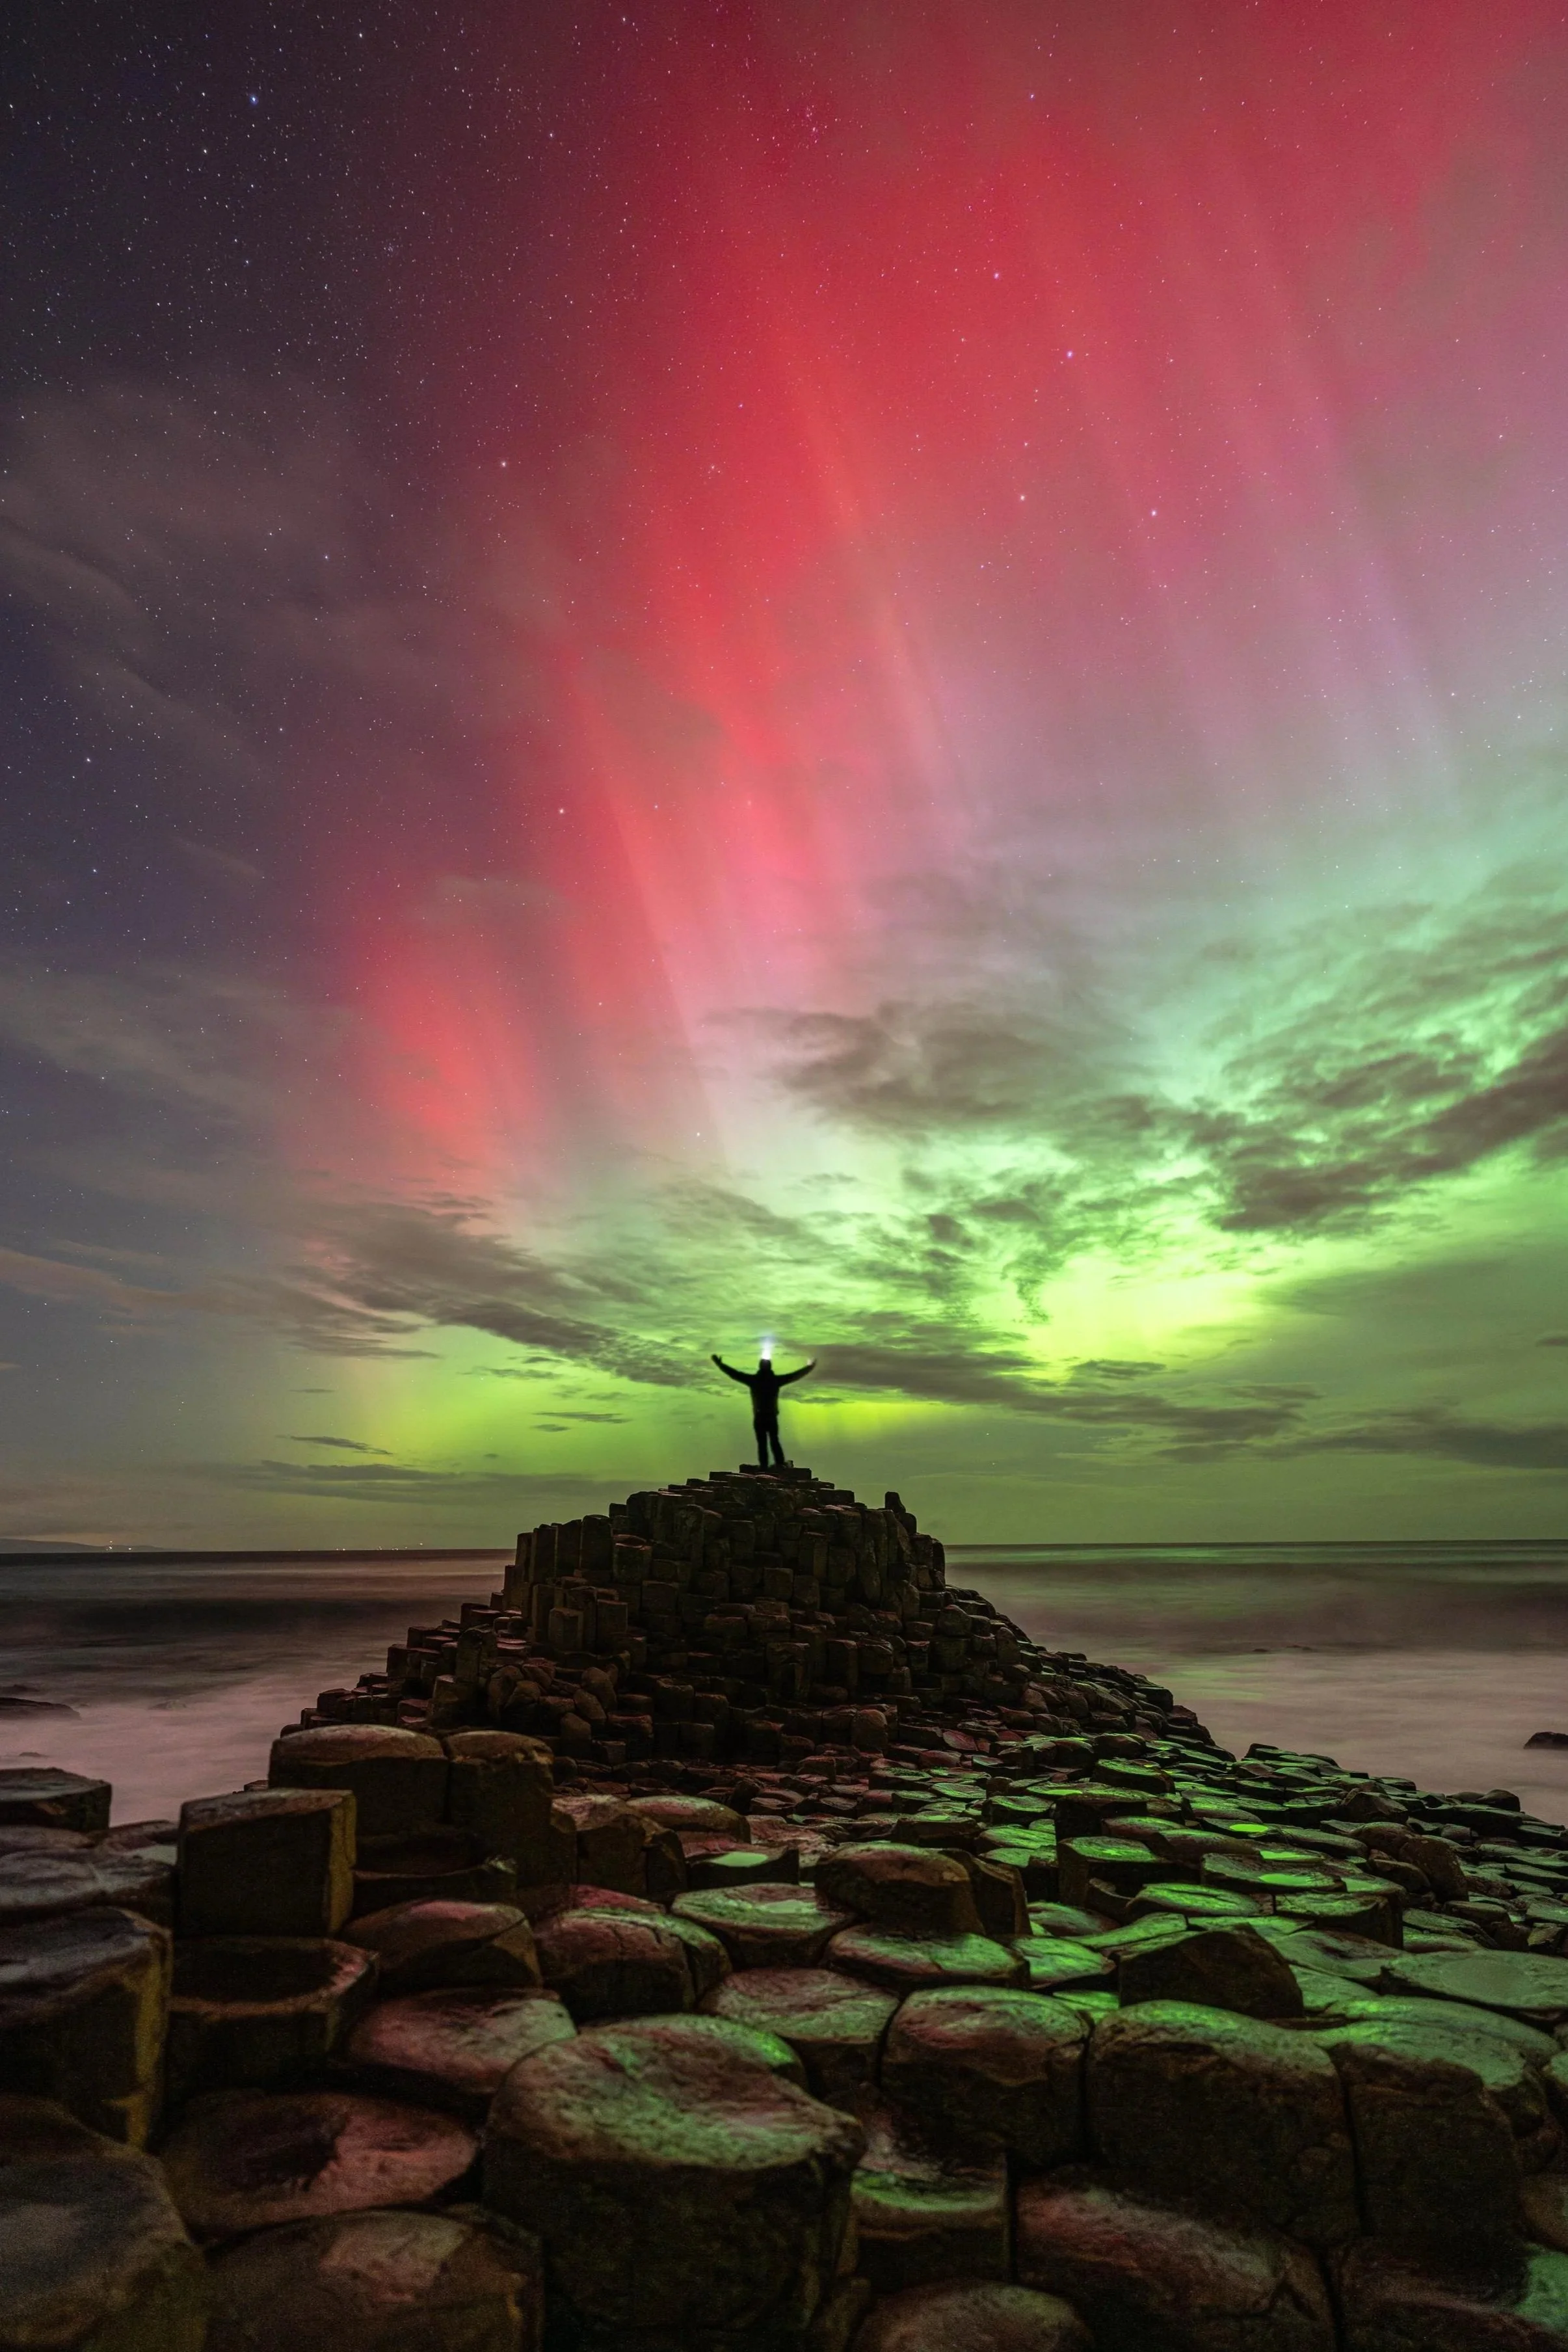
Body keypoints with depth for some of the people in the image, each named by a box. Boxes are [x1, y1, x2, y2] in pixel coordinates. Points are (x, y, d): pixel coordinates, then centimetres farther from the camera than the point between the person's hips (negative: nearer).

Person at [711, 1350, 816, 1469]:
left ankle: (763, 1466, 0)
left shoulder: (754, 1379, -7)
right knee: (774, 1441, 14)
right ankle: (780, 1464, 8)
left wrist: (720, 1364, 6)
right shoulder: (776, 1380, -3)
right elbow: (796, 1375, 5)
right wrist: (810, 1367, 17)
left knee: (762, 1443, 3)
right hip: (772, 1417, 1)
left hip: (759, 1417, -1)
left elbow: (735, 1374, -3)